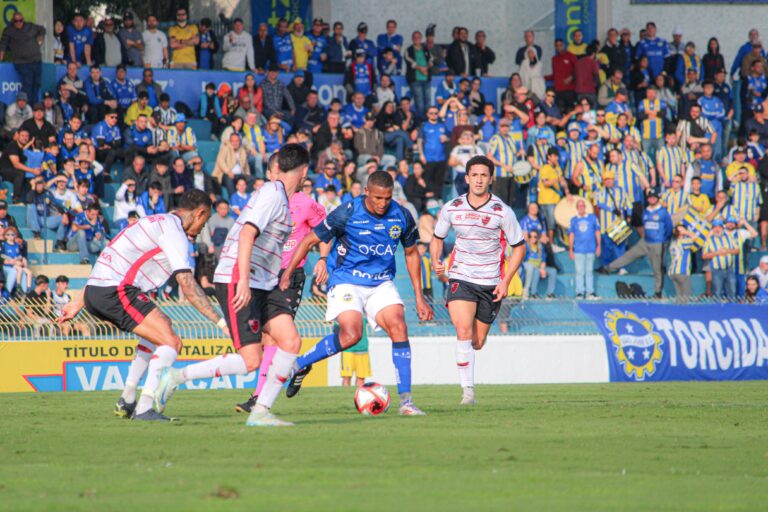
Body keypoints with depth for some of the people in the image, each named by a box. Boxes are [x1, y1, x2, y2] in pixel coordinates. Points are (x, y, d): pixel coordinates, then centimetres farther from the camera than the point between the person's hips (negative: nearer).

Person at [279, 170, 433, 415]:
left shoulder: (401, 216, -4)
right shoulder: (347, 214, -15)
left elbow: (411, 253, 13)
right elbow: (309, 240, -7)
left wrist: (419, 297, 12)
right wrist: (287, 274, -14)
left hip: (382, 283, 4)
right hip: (346, 281, -4)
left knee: (398, 327, -17)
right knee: (351, 334, -25)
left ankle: (406, 401, -13)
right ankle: (299, 364, -1)